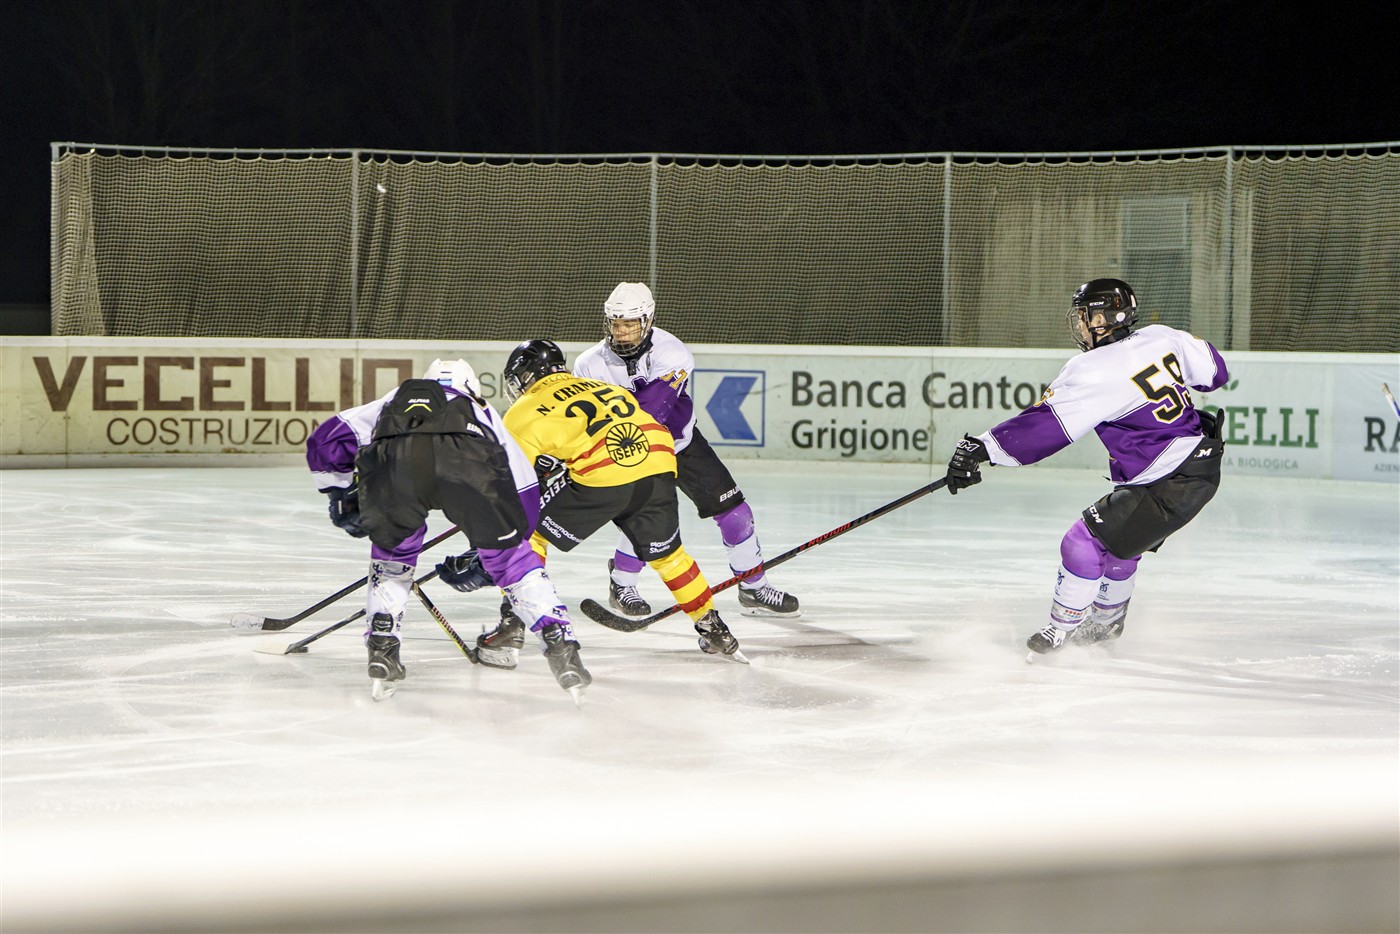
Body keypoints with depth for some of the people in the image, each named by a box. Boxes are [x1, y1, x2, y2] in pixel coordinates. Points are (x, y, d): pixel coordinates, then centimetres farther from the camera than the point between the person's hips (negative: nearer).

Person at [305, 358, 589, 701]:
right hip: (469, 463, 0)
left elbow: (325, 440, 37)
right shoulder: (482, 412, 43)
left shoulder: (393, 401, 45)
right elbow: (524, 491, 39)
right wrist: (485, 558, 47)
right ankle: (559, 644, 9)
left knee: (393, 545, 29)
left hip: (391, 459, 1)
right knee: (508, 554, 19)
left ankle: (381, 648, 20)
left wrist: (342, 497, 51)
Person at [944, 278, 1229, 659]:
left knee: (1087, 541, -7)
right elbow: (1214, 370, 17)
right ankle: (1106, 621, 43)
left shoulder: (1097, 372, -20)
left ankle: (1059, 635, 1)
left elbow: (1045, 425, -25)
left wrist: (980, 448, -25)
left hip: (1169, 485, -10)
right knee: (1117, 538, 25)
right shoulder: (1162, 338, 3)